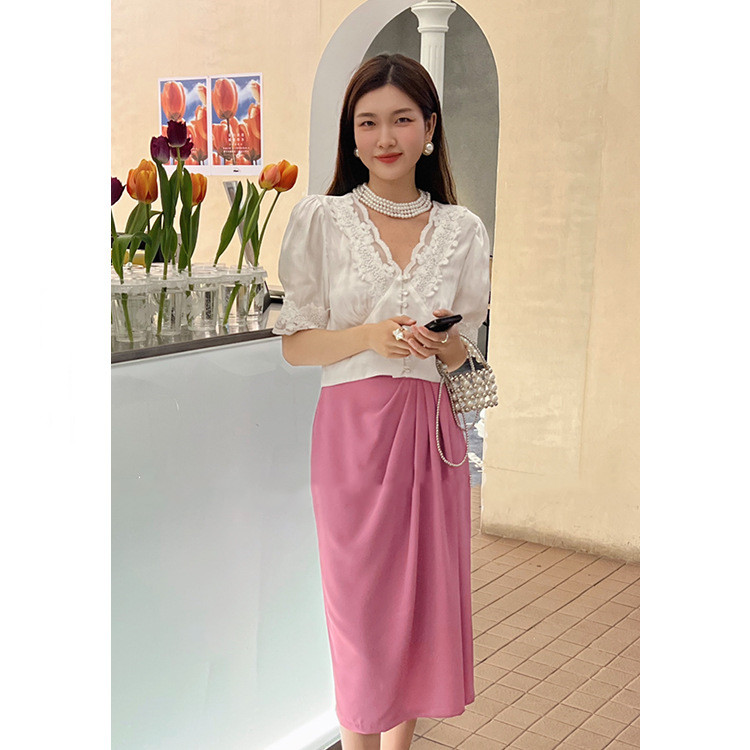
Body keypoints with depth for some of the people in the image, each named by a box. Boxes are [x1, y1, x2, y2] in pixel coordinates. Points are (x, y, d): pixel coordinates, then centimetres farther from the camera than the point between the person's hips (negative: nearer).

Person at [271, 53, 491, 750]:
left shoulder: (462, 229, 6)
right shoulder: (321, 218, -1)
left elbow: (460, 353, 13)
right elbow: (294, 345, -1)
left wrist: (443, 342, -11)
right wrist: (369, 335, -18)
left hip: (431, 428, 3)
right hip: (353, 425, -2)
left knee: (423, 595, 10)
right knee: (359, 600, 5)